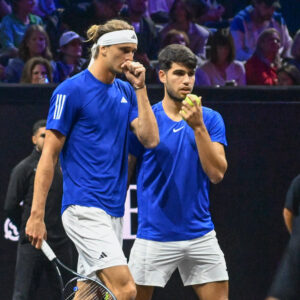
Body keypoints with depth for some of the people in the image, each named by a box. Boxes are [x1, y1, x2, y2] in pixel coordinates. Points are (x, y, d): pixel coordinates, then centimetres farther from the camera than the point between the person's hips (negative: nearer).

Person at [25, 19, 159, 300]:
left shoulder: (126, 92, 14)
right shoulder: (71, 90, -7)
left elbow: (150, 139, 4)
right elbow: (49, 155, -6)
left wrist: (140, 88, -2)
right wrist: (36, 215, -9)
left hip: (113, 210, 7)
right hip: (85, 209, -7)